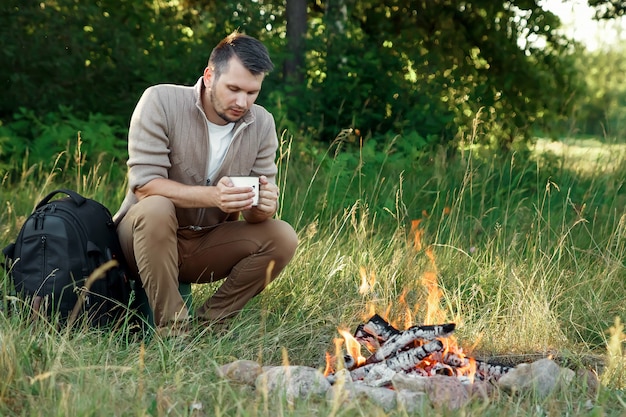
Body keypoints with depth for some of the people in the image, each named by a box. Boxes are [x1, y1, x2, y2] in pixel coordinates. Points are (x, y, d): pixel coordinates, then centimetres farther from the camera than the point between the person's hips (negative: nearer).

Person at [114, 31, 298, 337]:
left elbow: (255, 212, -3)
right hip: (145, 237, -4)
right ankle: (171, 328, -25)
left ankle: (207, 323, -7)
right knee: (155, 208, -36)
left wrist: (263, 207, -29)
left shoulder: (262, 123, -3)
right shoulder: (161, 102, -16)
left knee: (282, 238, -17)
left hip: (207, 245, 4)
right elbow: (144, 183, -24)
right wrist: (212, 195, -38)